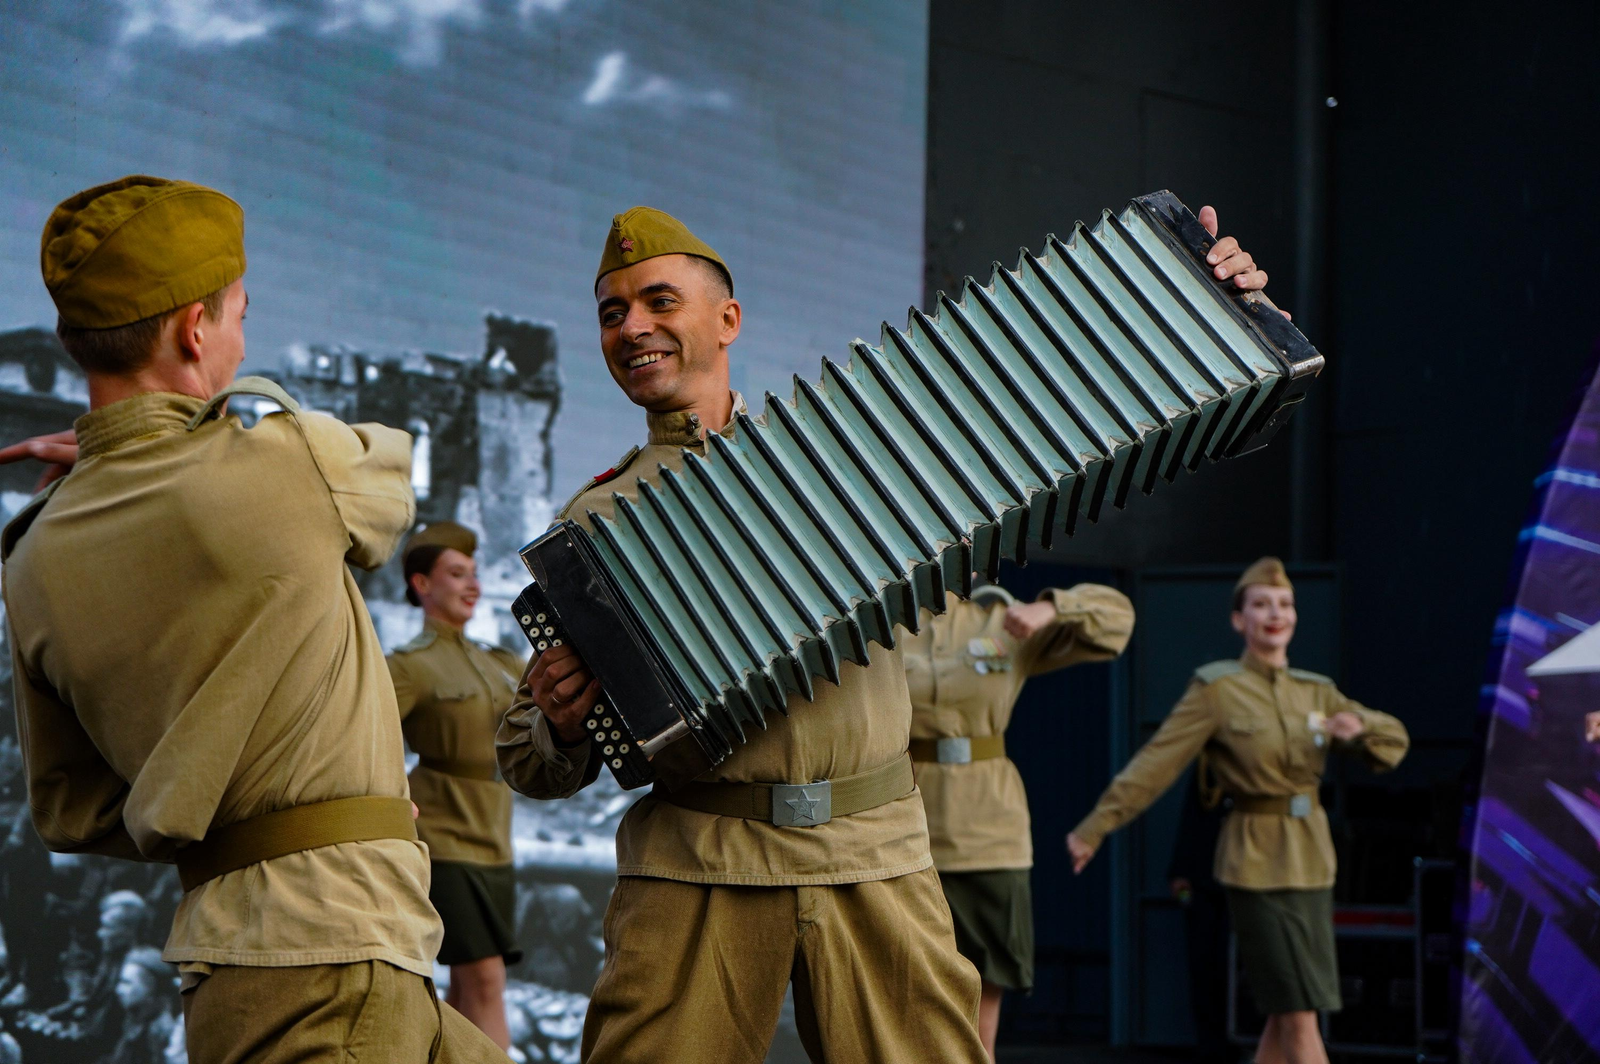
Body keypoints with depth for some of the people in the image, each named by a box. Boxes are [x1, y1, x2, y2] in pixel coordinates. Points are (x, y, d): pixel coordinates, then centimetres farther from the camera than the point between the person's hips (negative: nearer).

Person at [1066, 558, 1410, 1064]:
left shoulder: (1316, 692, 11)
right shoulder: (1216, 689, -5)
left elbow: (1394, 739, 16)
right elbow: (1155, 764, -7)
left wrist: (1360, 728, -7)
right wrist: (1094, 828, -10)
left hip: (1312, 858, 6)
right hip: (1257, 862, -6)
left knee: (1286, 1014, 8)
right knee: (1298, 1015, -9)